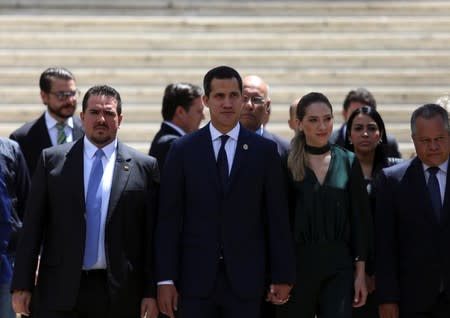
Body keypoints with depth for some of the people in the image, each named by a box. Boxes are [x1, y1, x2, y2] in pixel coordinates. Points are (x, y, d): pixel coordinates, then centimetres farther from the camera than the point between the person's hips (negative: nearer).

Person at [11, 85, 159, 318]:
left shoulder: (144, 167, 5)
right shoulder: (52, 160, 6)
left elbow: (151, 235, 3)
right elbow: (33, 226, 5)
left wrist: (152, 292, -2)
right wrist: (22, 285, 0)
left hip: (120, 295, 0)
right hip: (60, 291, 0)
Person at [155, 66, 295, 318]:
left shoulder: (265, 151, 4)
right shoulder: (183, 151, 4)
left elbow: (277, 217, 4)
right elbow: (169, 218, 2)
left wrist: (283, 277, 1)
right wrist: (166, 279, -3)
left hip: (246, 278, 0)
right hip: (196, 278, 0)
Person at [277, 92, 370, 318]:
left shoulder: (348, 162, 6)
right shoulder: (287, 163, 0)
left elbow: (360, 220, 7)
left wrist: (360, 271, 3)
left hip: (339, 265, 1)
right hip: (297, 263, -1)